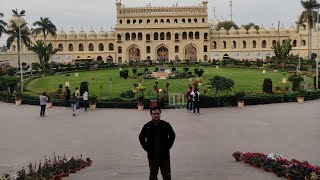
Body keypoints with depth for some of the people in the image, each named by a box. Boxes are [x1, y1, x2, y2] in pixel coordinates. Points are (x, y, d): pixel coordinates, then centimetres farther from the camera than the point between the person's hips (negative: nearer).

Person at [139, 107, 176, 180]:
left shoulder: (166, 125, -5)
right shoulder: (147, 126, -4)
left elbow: (172, 136, 5)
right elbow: (141, 137, 8)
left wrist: (168, 146, -1)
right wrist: (146, 148, 0)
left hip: (164, 155, 0)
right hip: (152, 156, 1)